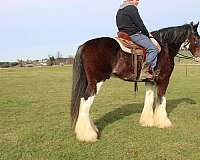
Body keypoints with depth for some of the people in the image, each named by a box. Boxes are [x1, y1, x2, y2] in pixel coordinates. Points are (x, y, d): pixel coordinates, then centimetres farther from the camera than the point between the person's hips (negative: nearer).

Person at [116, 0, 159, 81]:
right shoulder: (132, 8, -11)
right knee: (153, 49, -13)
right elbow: (140, 25, -12)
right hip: (133, 35, -10)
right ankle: (145, 71, -21)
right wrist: (147, 34, 4)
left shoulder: (120, 10, 19)